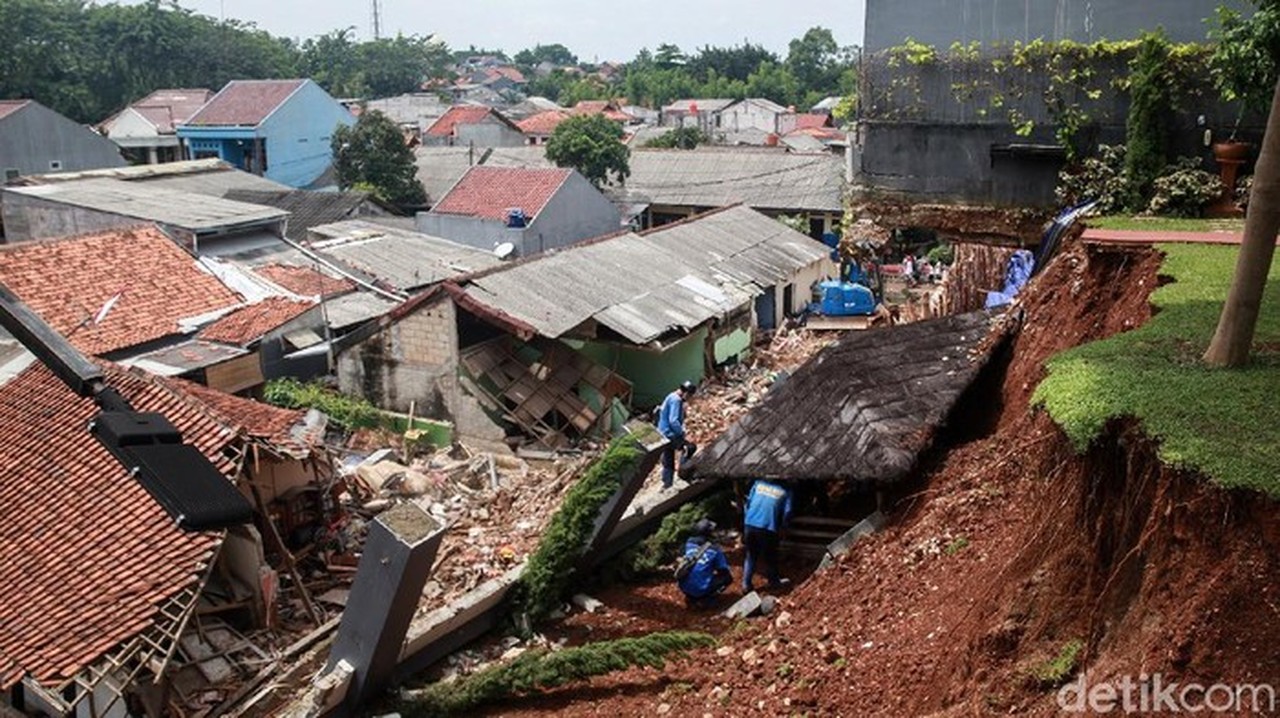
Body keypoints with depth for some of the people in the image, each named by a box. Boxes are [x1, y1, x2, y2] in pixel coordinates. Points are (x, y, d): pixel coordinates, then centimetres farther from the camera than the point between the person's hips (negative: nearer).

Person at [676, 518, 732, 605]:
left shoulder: (689, 543, 7)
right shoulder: (715, 550, -7)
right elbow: (724, 571, 1)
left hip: (683, 588, 6)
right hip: (700, 589, -5)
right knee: (728, 577, 8)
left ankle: (690, 597, 18)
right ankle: (703, 598, 0)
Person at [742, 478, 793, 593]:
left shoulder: (758, 483, 8)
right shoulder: (785, 491, 1)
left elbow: (748, 502, 10)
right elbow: (787, 513, -1)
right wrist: (781, 526, 18)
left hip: (750, 526, 3)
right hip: (768, 529, -3)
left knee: (750, 556, 17)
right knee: (770, 558, 18)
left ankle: (746, 584, 17)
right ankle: (774, 581, 35)